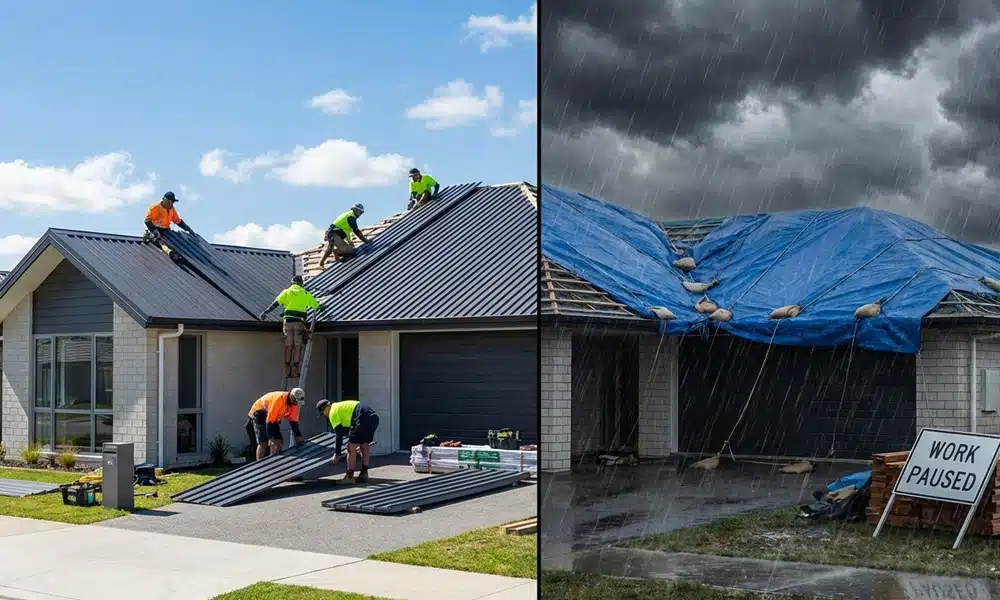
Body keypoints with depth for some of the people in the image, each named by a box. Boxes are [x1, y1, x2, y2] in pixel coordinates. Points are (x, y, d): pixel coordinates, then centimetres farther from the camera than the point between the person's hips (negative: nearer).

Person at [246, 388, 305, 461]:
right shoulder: (279, 399, -35)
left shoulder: (294, 404, -13)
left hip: (274, 417, 8)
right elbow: (270, 420, -35)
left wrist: (298, 436, -7)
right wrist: (271, 438, -35)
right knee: (263, 443, -16)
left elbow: (293, 421, -3)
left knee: (278, 441, -1)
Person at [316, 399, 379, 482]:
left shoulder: (333, 412, 5)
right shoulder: (341, 406, 32)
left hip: (364, 419, -9)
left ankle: (349, 477, 3)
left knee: (351, 448, 0)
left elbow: (339, 434, 2)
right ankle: (364, 475, 23)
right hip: (374, 417, 9)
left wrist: (337, 454, 7)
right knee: (364, 447, 19)